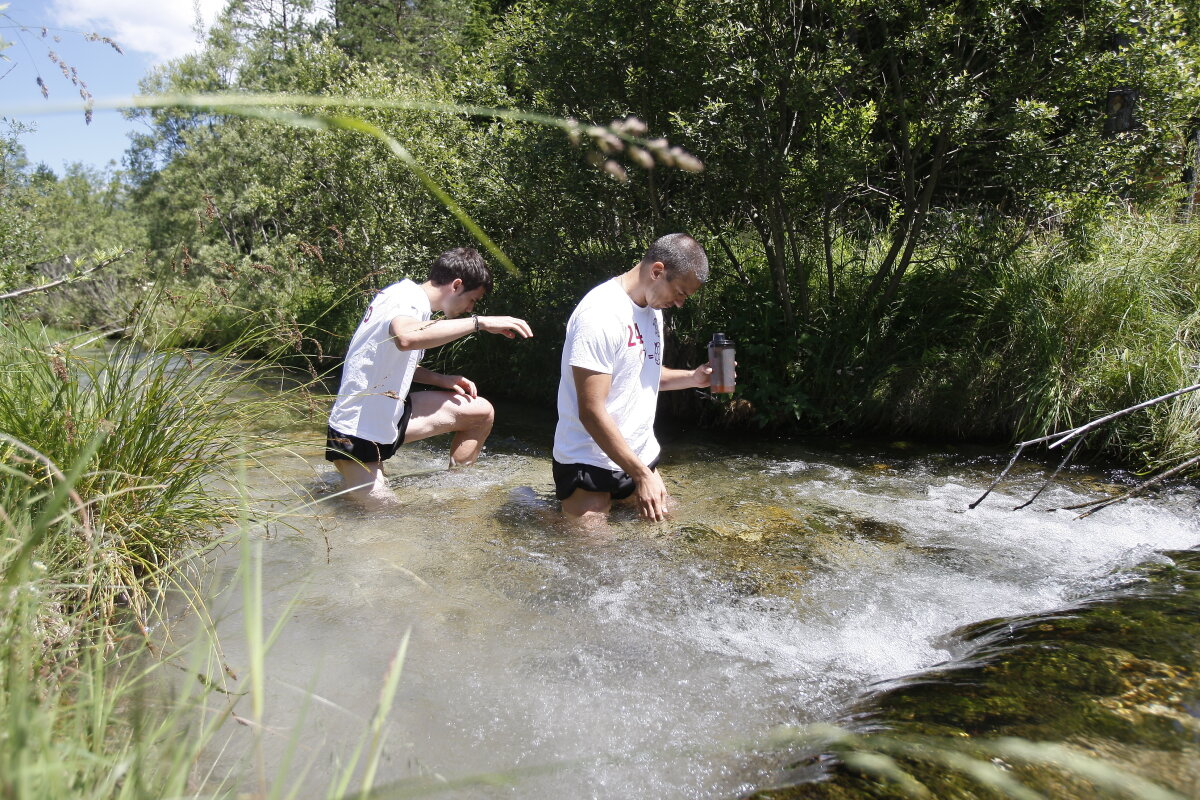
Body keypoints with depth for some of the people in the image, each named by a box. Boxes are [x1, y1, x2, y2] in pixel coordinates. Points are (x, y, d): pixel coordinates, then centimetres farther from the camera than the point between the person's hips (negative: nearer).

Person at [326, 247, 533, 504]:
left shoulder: (410, 296, 8)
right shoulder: (406, 298, -21)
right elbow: (407, 337, -46)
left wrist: (441, 379, 5)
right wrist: (479, 322, -39)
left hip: (390, 416, 9)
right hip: (357, 435, -9)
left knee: (481, 412, 6)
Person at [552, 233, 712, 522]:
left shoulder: (652, 309, 8)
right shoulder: (601, 314, -22)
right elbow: (591, 412, -24)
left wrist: (692, 378, 3)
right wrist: (642, 475, -23)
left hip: (642, 456, 9)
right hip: (590, 464, -8)